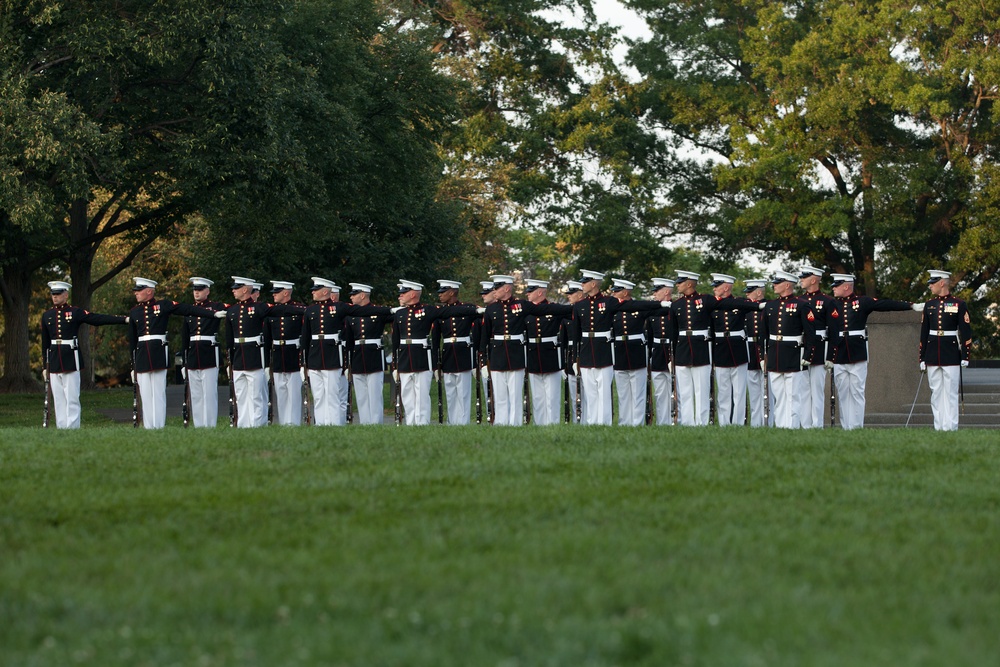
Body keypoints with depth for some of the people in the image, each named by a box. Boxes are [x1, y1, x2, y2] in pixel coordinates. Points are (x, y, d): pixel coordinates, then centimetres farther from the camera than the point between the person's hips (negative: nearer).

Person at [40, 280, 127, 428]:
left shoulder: (76, 312, 0)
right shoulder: (47, 316, 12)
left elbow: (99, 319, -5)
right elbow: (45, 343, 15)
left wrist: (124, 319, -13)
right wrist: (45, 367, 13)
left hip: (71, 361, -4)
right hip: (54, 363, 4)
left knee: (72, 399, -5)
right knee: (58, 400, 5)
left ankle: (73, 429, -4)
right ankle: (61, 429, 9)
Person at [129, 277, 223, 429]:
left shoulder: (164, 305, 3)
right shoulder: (134, 312, 14)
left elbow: (189, 309, 0)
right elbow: (132, 341, 18)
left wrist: (214, 313, -8)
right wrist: (132, 366, 17)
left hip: (159, 355, -4)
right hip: (141, 357, 4)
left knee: (158, 393, -3)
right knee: (145, 395, 2)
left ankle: (159, 426, -1)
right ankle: (148, 427, 5)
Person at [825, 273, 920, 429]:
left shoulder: (862, 302, 2)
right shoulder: (832, 306, 9)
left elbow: (886, 304, -1)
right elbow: (829, 334, 7)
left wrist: (911, 306, -6)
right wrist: (828, 358, 5)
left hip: (858, 356, -2)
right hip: (839, 357, 2)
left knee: (857, 392, -1)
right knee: (842, 393, 4)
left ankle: (857, 426, 1)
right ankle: (846, 427, 8)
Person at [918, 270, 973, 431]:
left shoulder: (959, 304, -2)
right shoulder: (929, 305, 11)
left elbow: (966, 332, -3)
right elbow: (923, 333, 12)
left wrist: (965, 357, -8)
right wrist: (922, 359, 10)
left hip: (951, 356, -4)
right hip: (932, 356, 4)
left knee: (951, 393, -3)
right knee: (936, 393, 5)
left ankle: (950, 428, -2)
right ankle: (938, 427, 9)